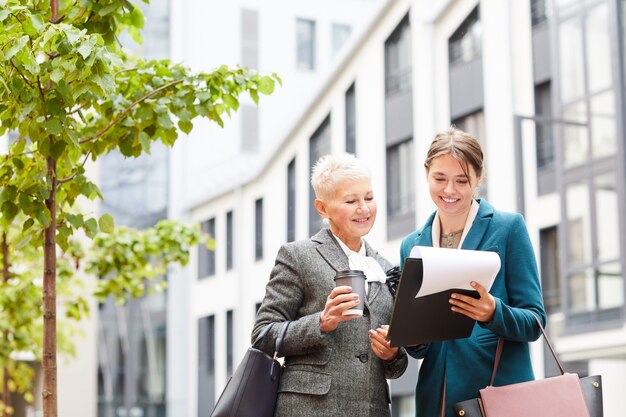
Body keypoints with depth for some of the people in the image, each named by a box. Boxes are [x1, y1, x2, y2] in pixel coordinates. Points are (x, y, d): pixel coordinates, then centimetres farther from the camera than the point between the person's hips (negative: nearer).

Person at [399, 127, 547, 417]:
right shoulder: (411, 246, 10)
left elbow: (534, 322, -4)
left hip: (501, 393, -3)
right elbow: (418, 349, 13)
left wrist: (493, 312, -23)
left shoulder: (509, 227, -1)